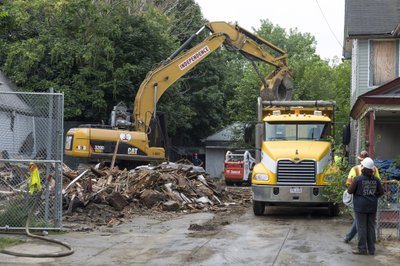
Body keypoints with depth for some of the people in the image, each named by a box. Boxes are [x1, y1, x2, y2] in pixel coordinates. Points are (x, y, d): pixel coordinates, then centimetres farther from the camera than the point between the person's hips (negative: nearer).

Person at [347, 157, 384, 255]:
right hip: (372, 207, 4)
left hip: (361, 207, -4)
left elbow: (350, 191, -6)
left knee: (361, 228, 1)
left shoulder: (358, 179, -12)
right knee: (371, 227, 11)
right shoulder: (376, 180, 2)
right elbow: (381, 192, 11)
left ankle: (362, 249, 2)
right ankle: (371, 249, 14)